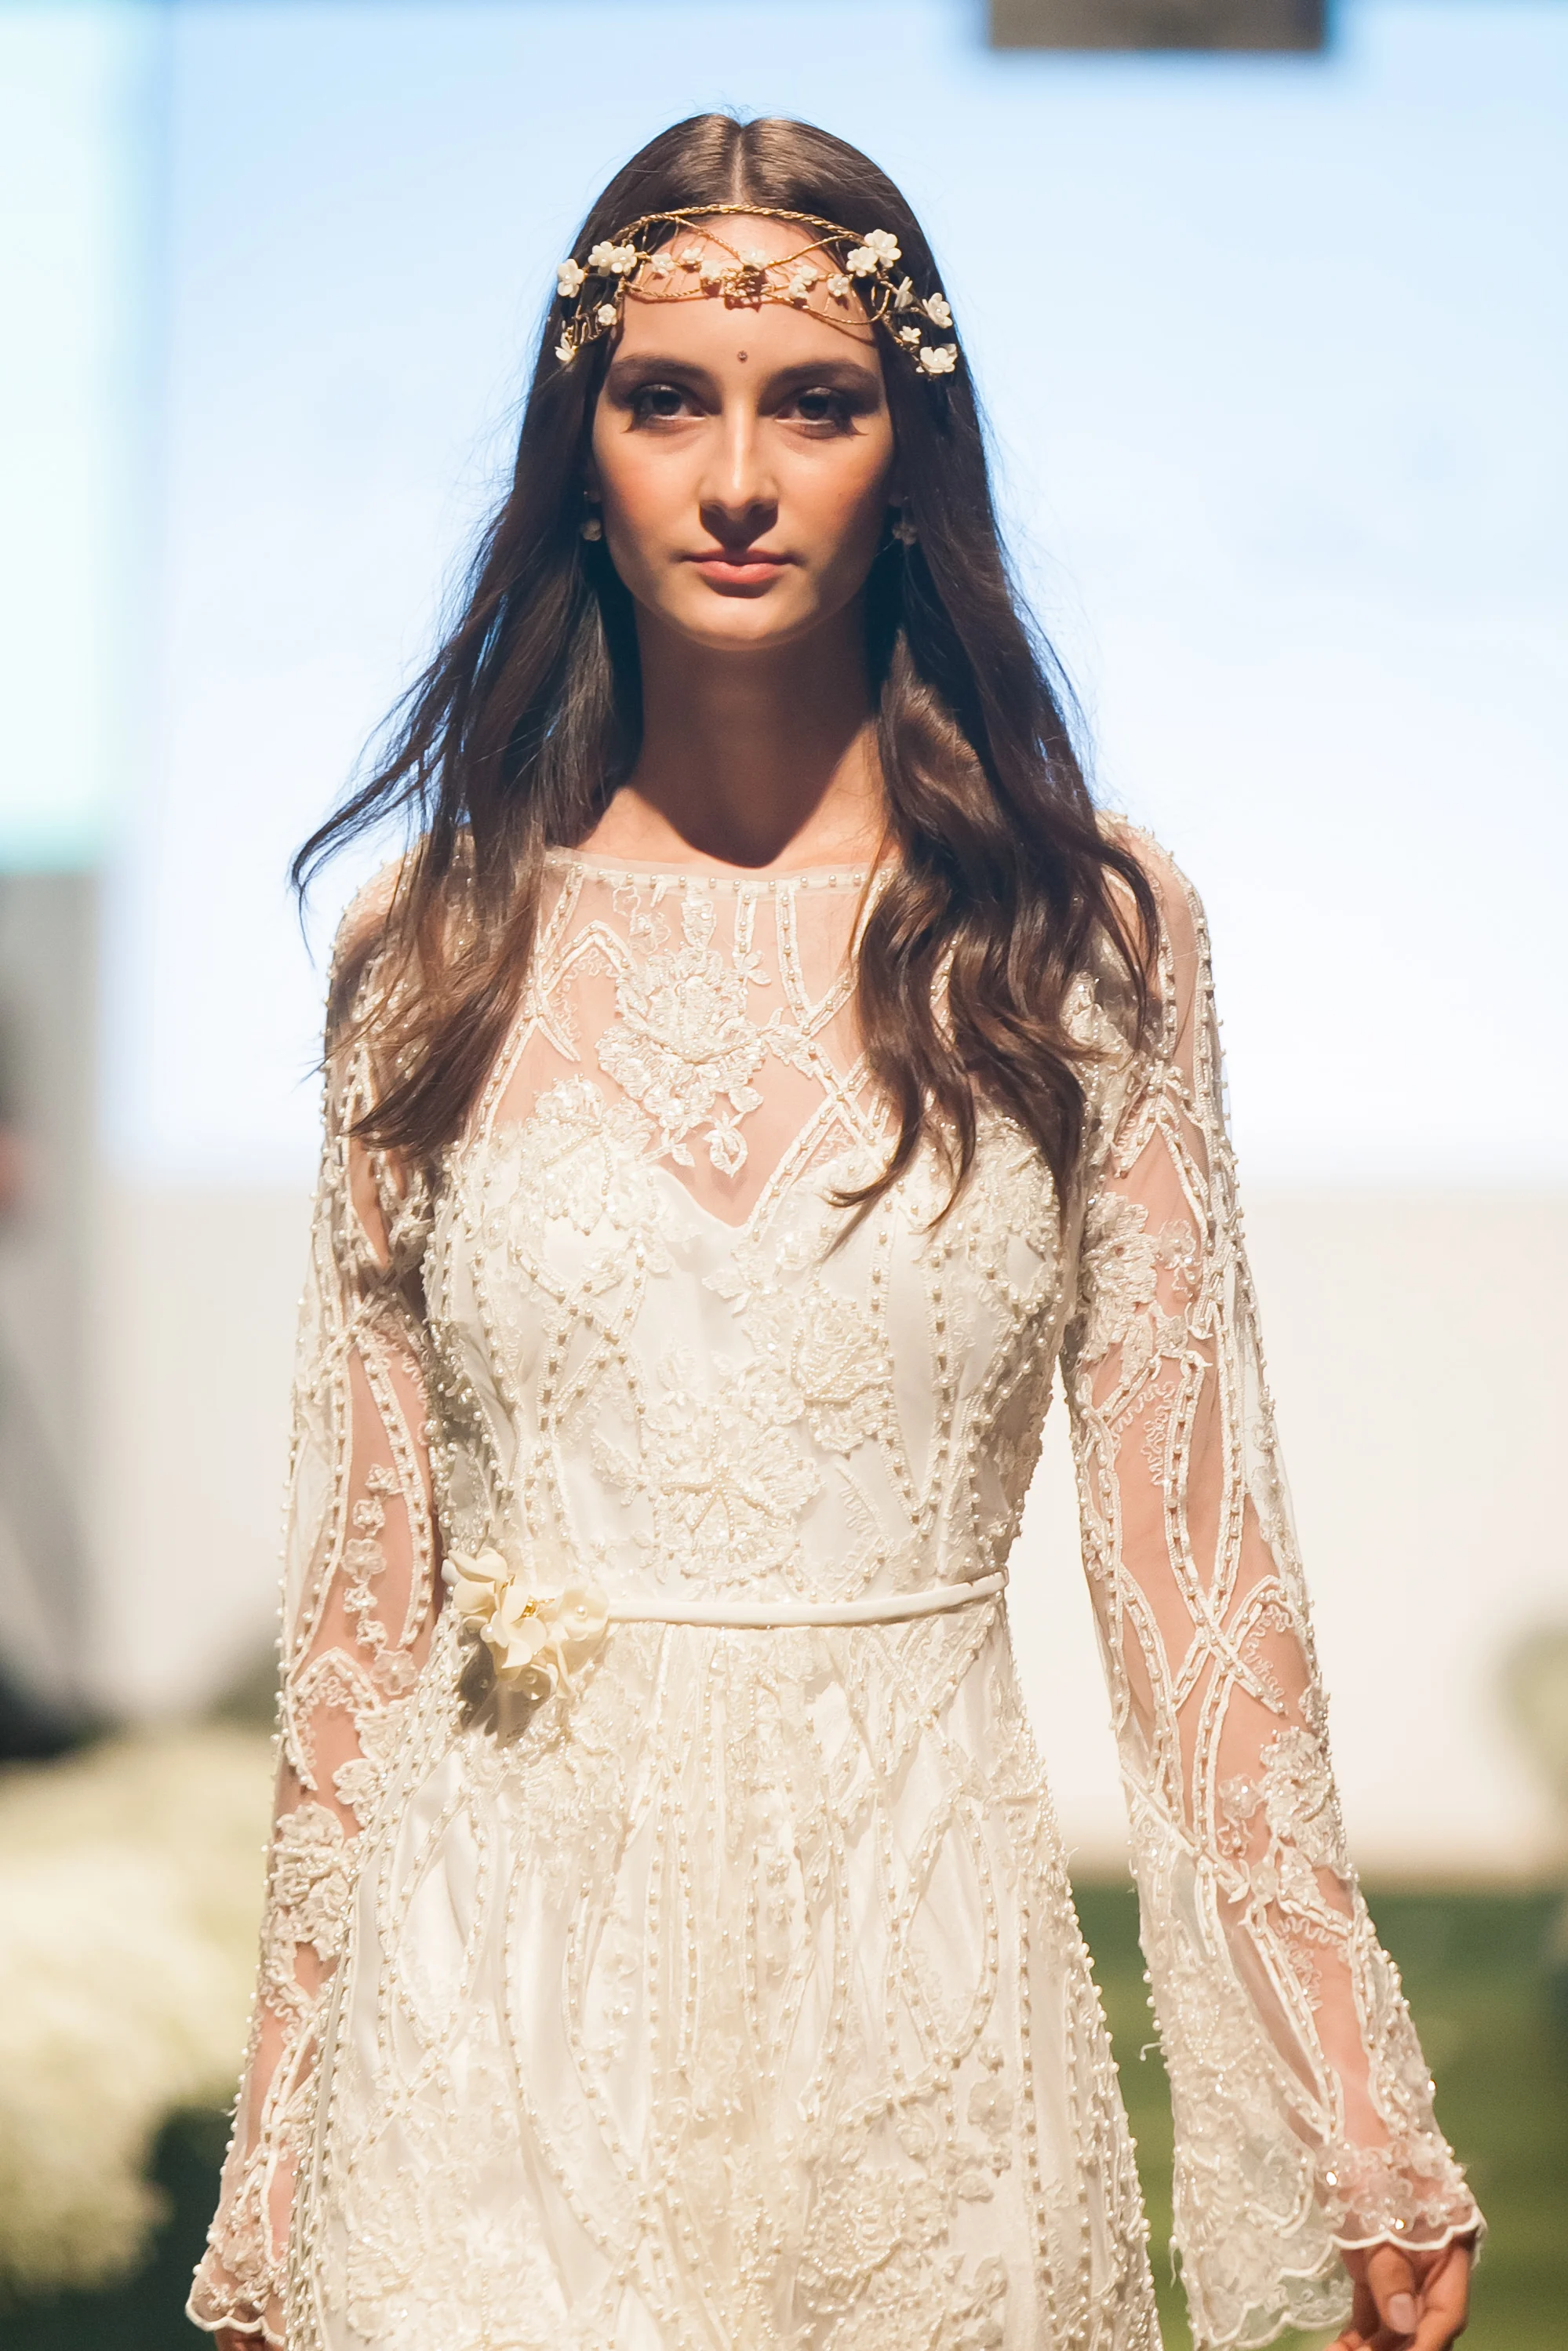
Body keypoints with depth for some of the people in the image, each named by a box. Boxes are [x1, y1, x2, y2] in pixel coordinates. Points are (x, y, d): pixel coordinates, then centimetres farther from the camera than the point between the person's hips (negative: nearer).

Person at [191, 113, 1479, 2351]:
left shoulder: (1090, 937, 0)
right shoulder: (432, 952, 3)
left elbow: (1192, 1562, 2)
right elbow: (361, 1586, 6)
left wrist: (1367, 2137, 1)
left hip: (913, 1993, 0)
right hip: (504, 1996, 0)